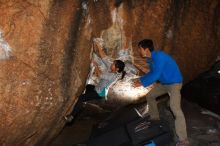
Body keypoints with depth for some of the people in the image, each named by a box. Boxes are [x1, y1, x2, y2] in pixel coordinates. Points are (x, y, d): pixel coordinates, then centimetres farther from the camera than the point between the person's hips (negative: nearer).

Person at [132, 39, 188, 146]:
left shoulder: (159, 56, -27)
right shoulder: (150, 58, 2)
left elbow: (156, 75, -29)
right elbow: (151, 73, 15)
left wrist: (142, 83, -22)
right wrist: (140, 79, 7)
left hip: (174, 83, -10)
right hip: (163, 83, 10)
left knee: (175, 108, -27)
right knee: (149, 96, 19)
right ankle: (155, 118, 38)